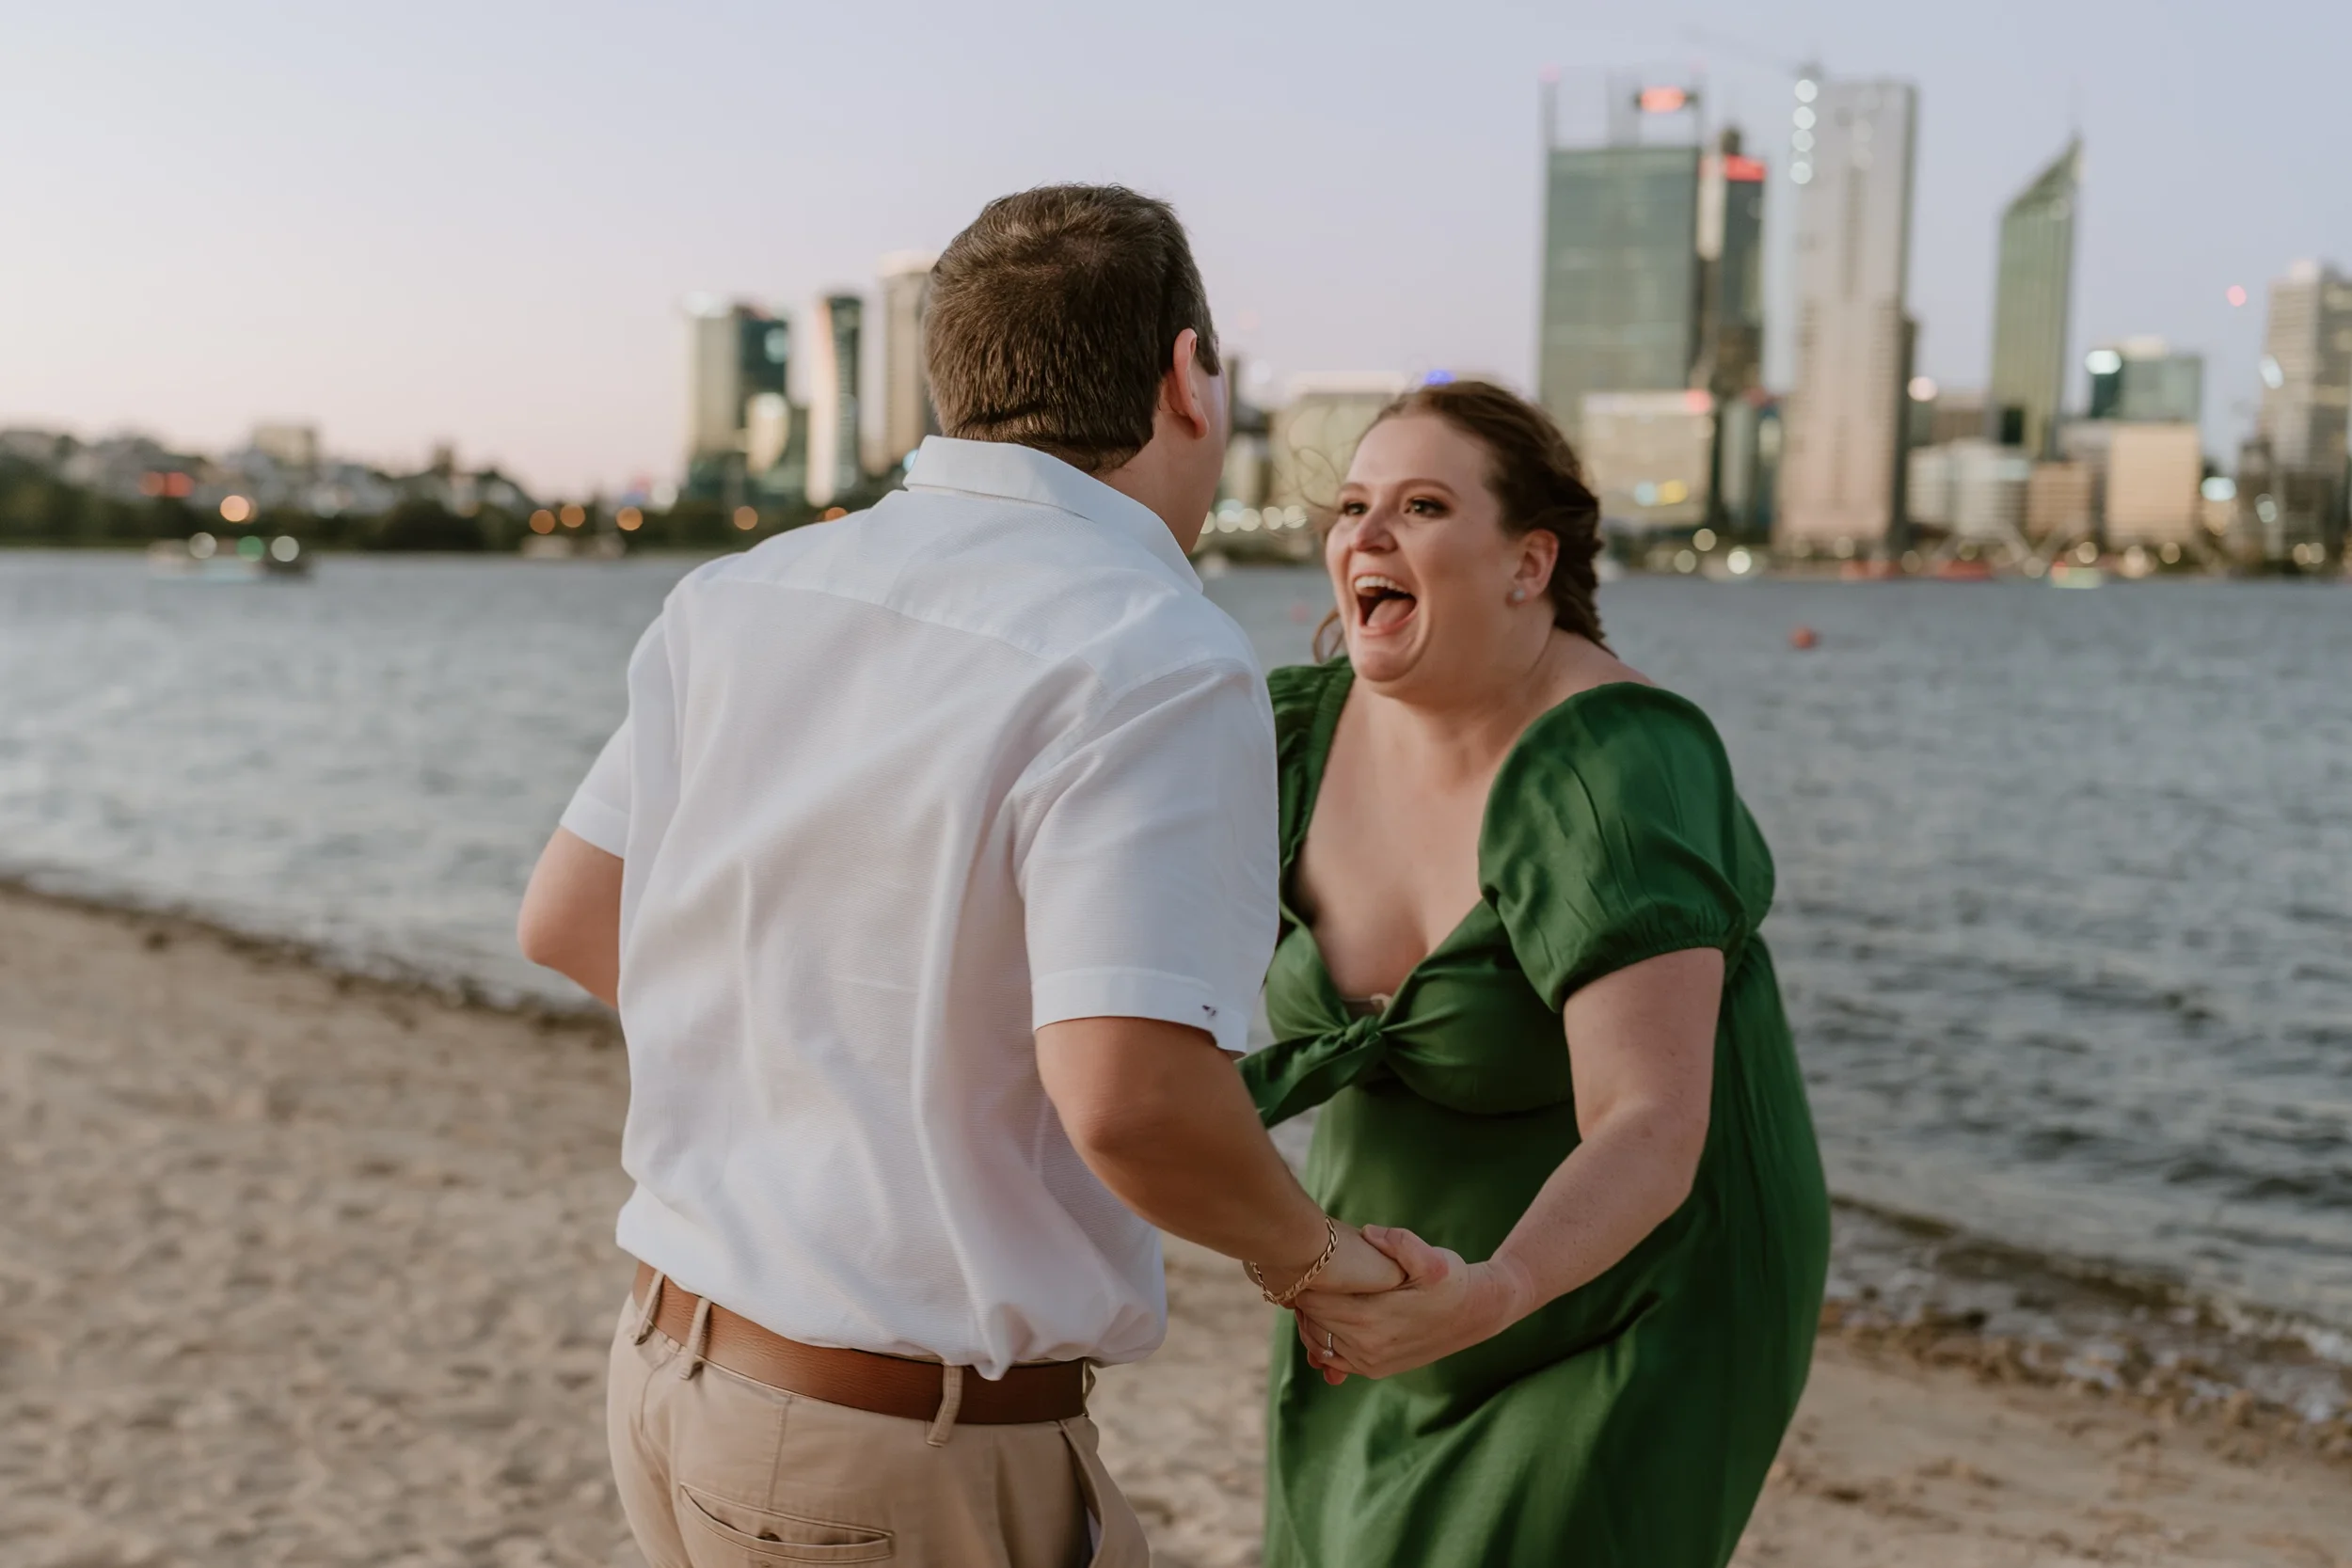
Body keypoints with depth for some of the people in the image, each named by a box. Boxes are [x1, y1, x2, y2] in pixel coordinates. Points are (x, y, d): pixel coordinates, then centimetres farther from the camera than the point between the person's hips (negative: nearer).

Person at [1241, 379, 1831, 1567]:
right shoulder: (1308, 733, -9)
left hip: (1630, 1324, -7)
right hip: (1416, 1284, 7)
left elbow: (1652, 1138, -37)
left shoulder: (1608, 777, -30)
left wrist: (1481, 1296, -53)